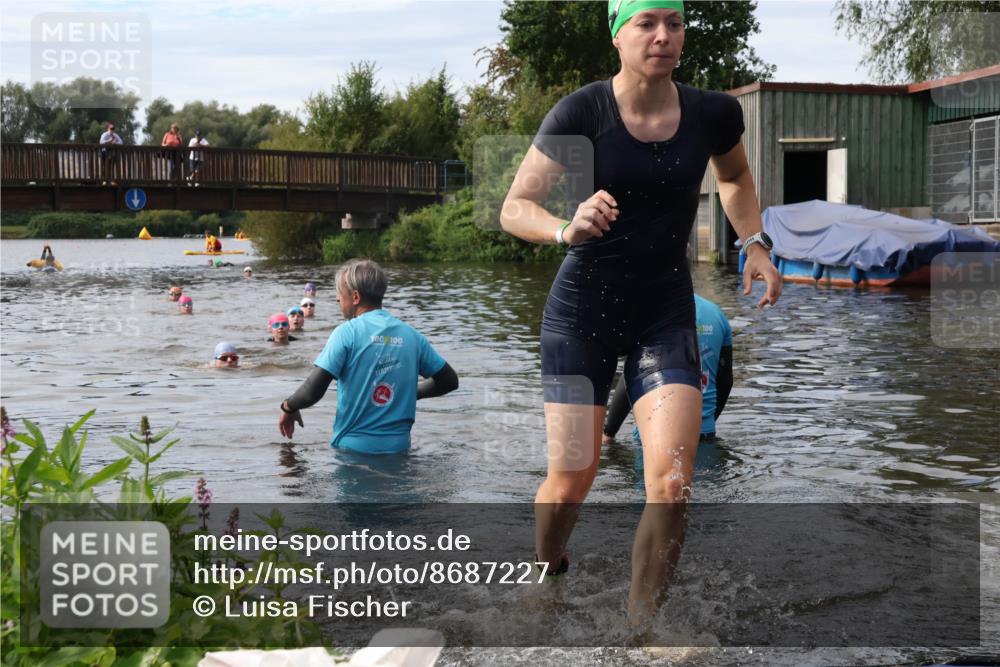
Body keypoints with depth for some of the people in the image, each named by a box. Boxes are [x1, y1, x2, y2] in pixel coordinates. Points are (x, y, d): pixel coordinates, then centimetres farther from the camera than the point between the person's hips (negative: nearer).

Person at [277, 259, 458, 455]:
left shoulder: (347, 332, -8)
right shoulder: (411, 335, 4)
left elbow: (312, 392, -14)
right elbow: (450, 381, 12)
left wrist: (288, 407, 6)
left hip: (353, 447, -4)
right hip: (398, 447, 4)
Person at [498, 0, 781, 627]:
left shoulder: (713, 114, -2)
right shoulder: (580, 112, -12)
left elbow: (736, 180, 20)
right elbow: (514, 208, -12)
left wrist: (755, 243, 5)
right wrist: (567, 228, -32)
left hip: (667, 311, 2)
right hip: (583, 308, -2)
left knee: (673, 482, -14)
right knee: (571, 482, 0)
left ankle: (639, 627, 4)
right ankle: (545, 573, 34)